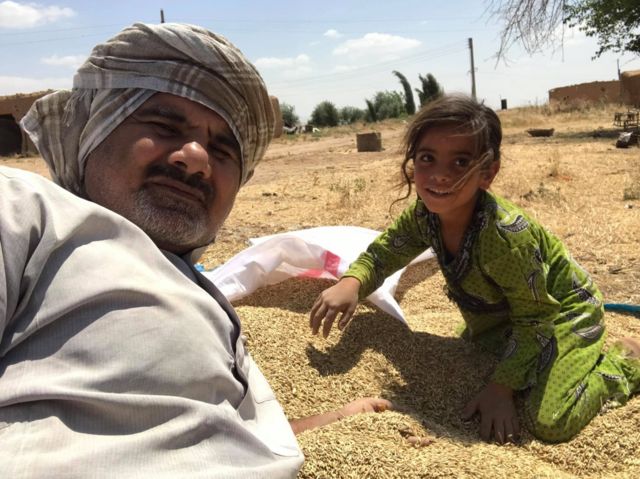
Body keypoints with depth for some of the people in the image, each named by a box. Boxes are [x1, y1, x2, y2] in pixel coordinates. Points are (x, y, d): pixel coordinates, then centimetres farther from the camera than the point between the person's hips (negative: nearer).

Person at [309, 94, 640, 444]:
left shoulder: (506, 234, -40)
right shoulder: (424, 215, -21)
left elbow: (535, 319, -27)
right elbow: (383, 252, -7)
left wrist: (500, 388, -26)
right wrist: (351, 284, -29)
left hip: (561, 314, -7)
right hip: (497, 320, 7)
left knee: (548, 421, -20)